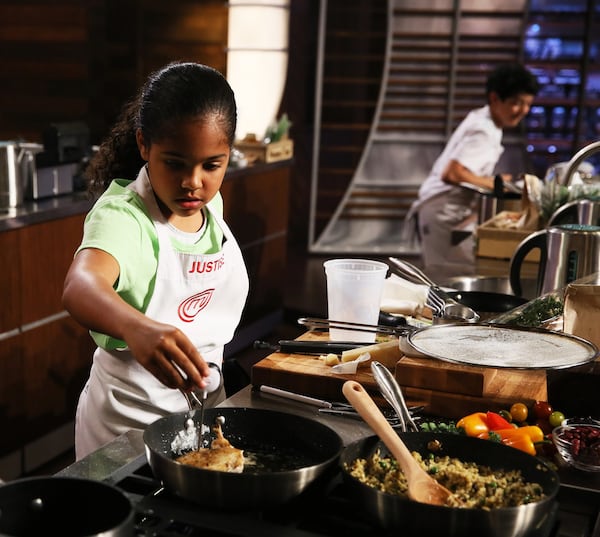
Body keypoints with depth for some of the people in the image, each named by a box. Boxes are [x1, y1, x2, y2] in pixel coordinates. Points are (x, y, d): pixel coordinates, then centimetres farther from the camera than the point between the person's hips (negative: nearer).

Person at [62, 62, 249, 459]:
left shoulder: (210, 204, -4)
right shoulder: (123, 215, -25)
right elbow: (81, 288, -47)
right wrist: (136, 328, -66)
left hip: (204, 402, 7)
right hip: (130, 419, -6)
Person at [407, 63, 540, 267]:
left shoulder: (480, 118, 11)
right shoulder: (484, 132, -19)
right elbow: (452, 174, -29)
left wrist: (497, 181, 10)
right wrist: (495, 184, -20)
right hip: (445, 212, -10)